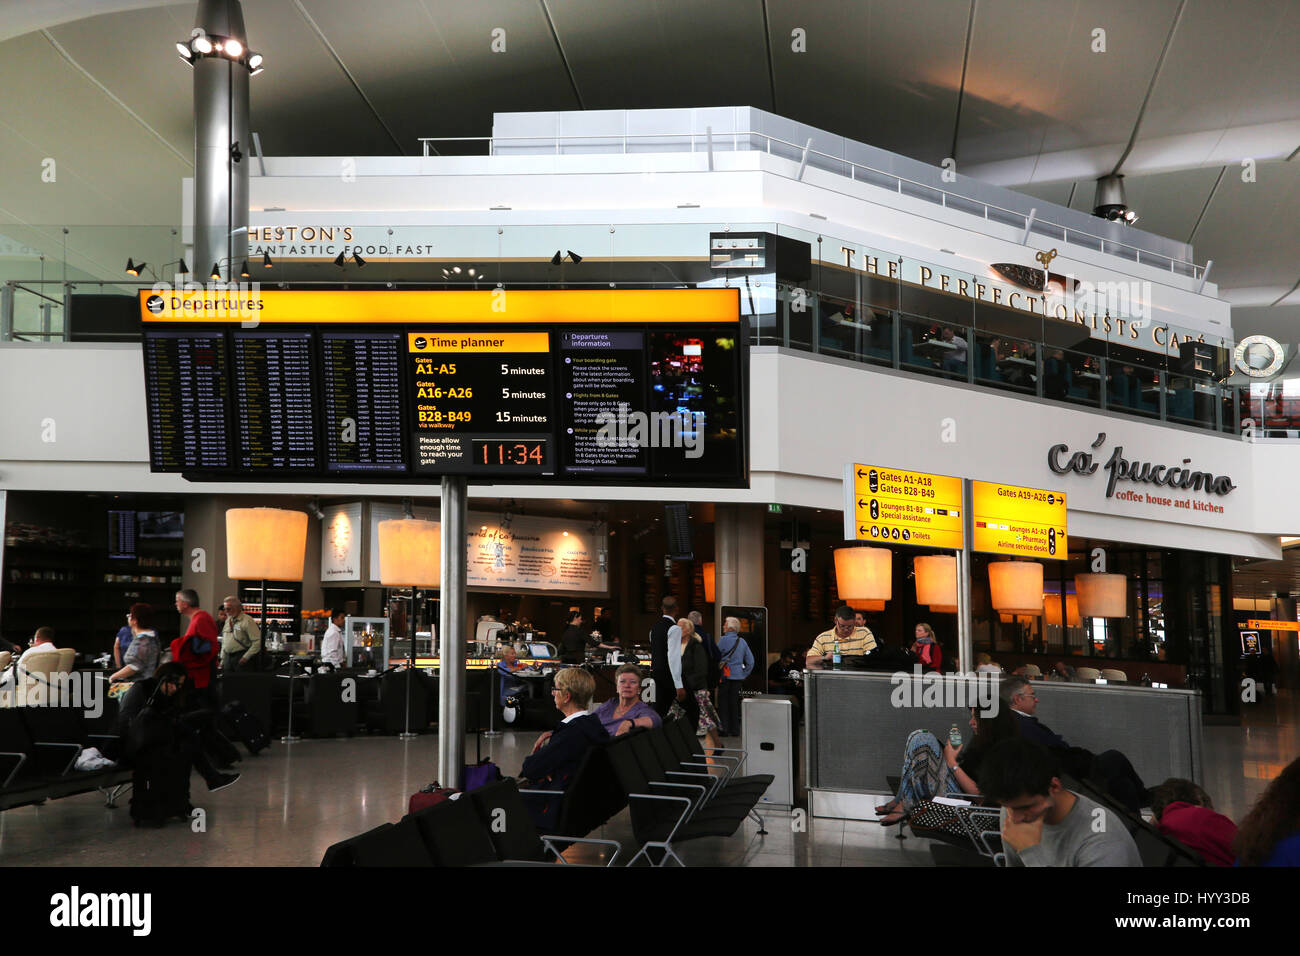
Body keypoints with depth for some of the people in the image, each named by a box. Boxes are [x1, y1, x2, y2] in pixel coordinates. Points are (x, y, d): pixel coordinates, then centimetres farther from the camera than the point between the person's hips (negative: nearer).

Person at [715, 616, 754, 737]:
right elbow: (751, 661, 11)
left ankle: (724, 729, -2)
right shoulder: (743, 642, 8)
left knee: (723, 703, 1)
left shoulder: (723, 640, -8)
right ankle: (735, 729, 12)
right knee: (734, 703, 10)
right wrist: (744, 674, 15)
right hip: (738, 676, 5)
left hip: (725, 676, -5)